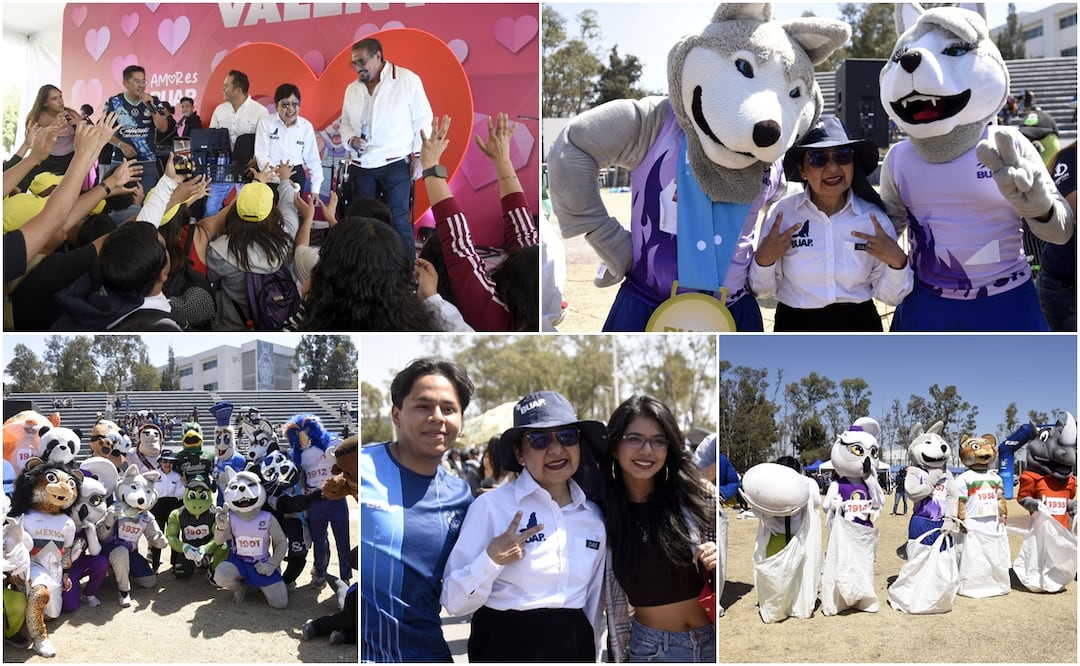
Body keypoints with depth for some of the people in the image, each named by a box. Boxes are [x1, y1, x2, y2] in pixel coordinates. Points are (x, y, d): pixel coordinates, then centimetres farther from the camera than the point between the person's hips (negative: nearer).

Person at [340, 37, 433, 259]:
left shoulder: (407, 80, -4)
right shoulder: (352, 89, 12)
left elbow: (422, 120, -3)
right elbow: (345, 124, 19)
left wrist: (419, 156, -7)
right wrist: (351, 140, -4)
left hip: (395, 164, -5)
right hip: (360, 166, 5)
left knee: (398, 220, -6)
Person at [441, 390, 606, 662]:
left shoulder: (595, 516, 1)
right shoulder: (492, 505, -13)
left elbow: (593, 604, 12)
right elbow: (454, 602, -13)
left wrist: (590, 655, 15)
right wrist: (492, 560, -27)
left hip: (573, 649, 4)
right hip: (506, 648, -4)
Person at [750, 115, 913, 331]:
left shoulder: (874, 217, -8)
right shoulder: (784, 212, -11)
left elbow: (889, 296, -2)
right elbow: (764, 290, -3)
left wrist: (897, 261, -19)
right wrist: (763, 259, -21)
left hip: (858, 329, 1)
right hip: (796, 328, -1)